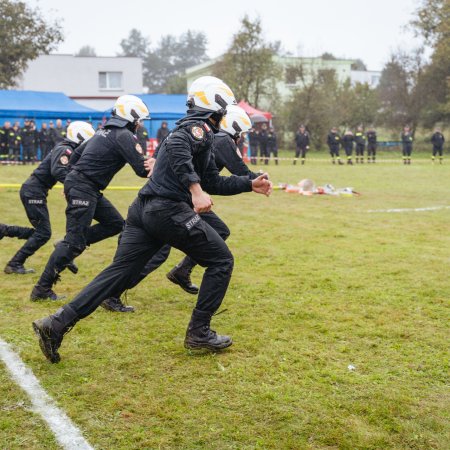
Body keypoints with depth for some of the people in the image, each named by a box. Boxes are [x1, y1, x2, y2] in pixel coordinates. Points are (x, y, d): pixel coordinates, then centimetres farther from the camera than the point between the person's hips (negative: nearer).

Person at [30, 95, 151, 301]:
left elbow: (76, 154, 22)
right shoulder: (124, 136, -11)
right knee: (75, 241, -7)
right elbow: (142, 170, -17)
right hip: (84, 189, -10)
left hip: (83, 186, 10)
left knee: (115, 224, 13)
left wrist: (77, 174, 27)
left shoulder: (105, 131, 17)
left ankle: (68, 248, 11)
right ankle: (42, 289, -1)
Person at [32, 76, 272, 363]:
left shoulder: (191, 128, 26)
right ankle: (199, 333, 8)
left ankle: (57, 324, 0)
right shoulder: (200, 128, -4)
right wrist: (195, 190, -33)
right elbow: (177, 147, -28)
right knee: (221, 261, 5)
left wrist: (250, 184, 31)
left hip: (144, 210, 9)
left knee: (119, 272, 6)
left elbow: (213, 183, 31)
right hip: (169, 210, -9)